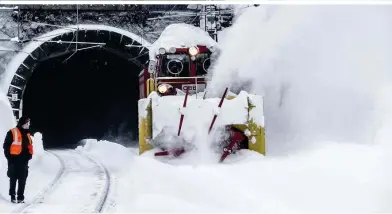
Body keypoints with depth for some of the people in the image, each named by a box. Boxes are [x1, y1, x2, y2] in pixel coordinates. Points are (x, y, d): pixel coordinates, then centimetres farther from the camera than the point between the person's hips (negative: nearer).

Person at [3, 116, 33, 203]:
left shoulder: (27, 134, 17)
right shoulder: (12, 132, -4)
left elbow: (30, 146, 23)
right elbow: (6, 146, -5)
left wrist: (29, 156, 9)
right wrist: (9, 157, -10)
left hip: (24, 161, 6)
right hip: (14, 160, -6)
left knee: (22, 180, 4)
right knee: (13, 179, -1)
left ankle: (20, 197, 8)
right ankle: (12, 196, 5)